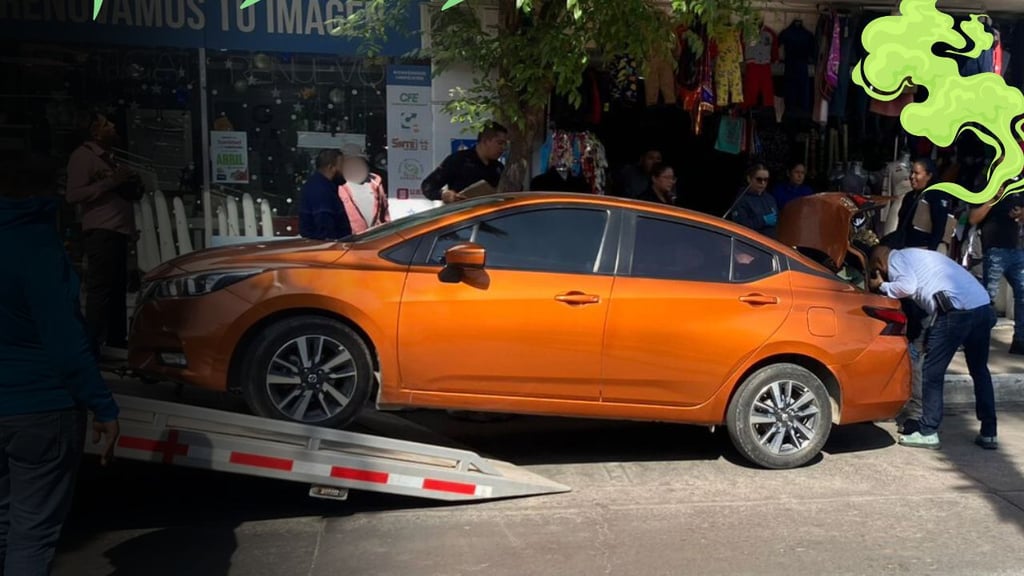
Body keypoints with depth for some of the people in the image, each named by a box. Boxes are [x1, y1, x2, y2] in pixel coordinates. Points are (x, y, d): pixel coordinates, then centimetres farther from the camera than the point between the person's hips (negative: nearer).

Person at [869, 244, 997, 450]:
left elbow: (907, 286, -10)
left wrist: (881, 286, 7)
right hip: (984, 307, 9)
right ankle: (988, 433, 24)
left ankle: (928, 433, 6)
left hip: (957, 310, -9)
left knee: (932, 372, 2)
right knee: (979, 370, 19)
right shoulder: (915, 256, 32)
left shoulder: (896, 259, 7)